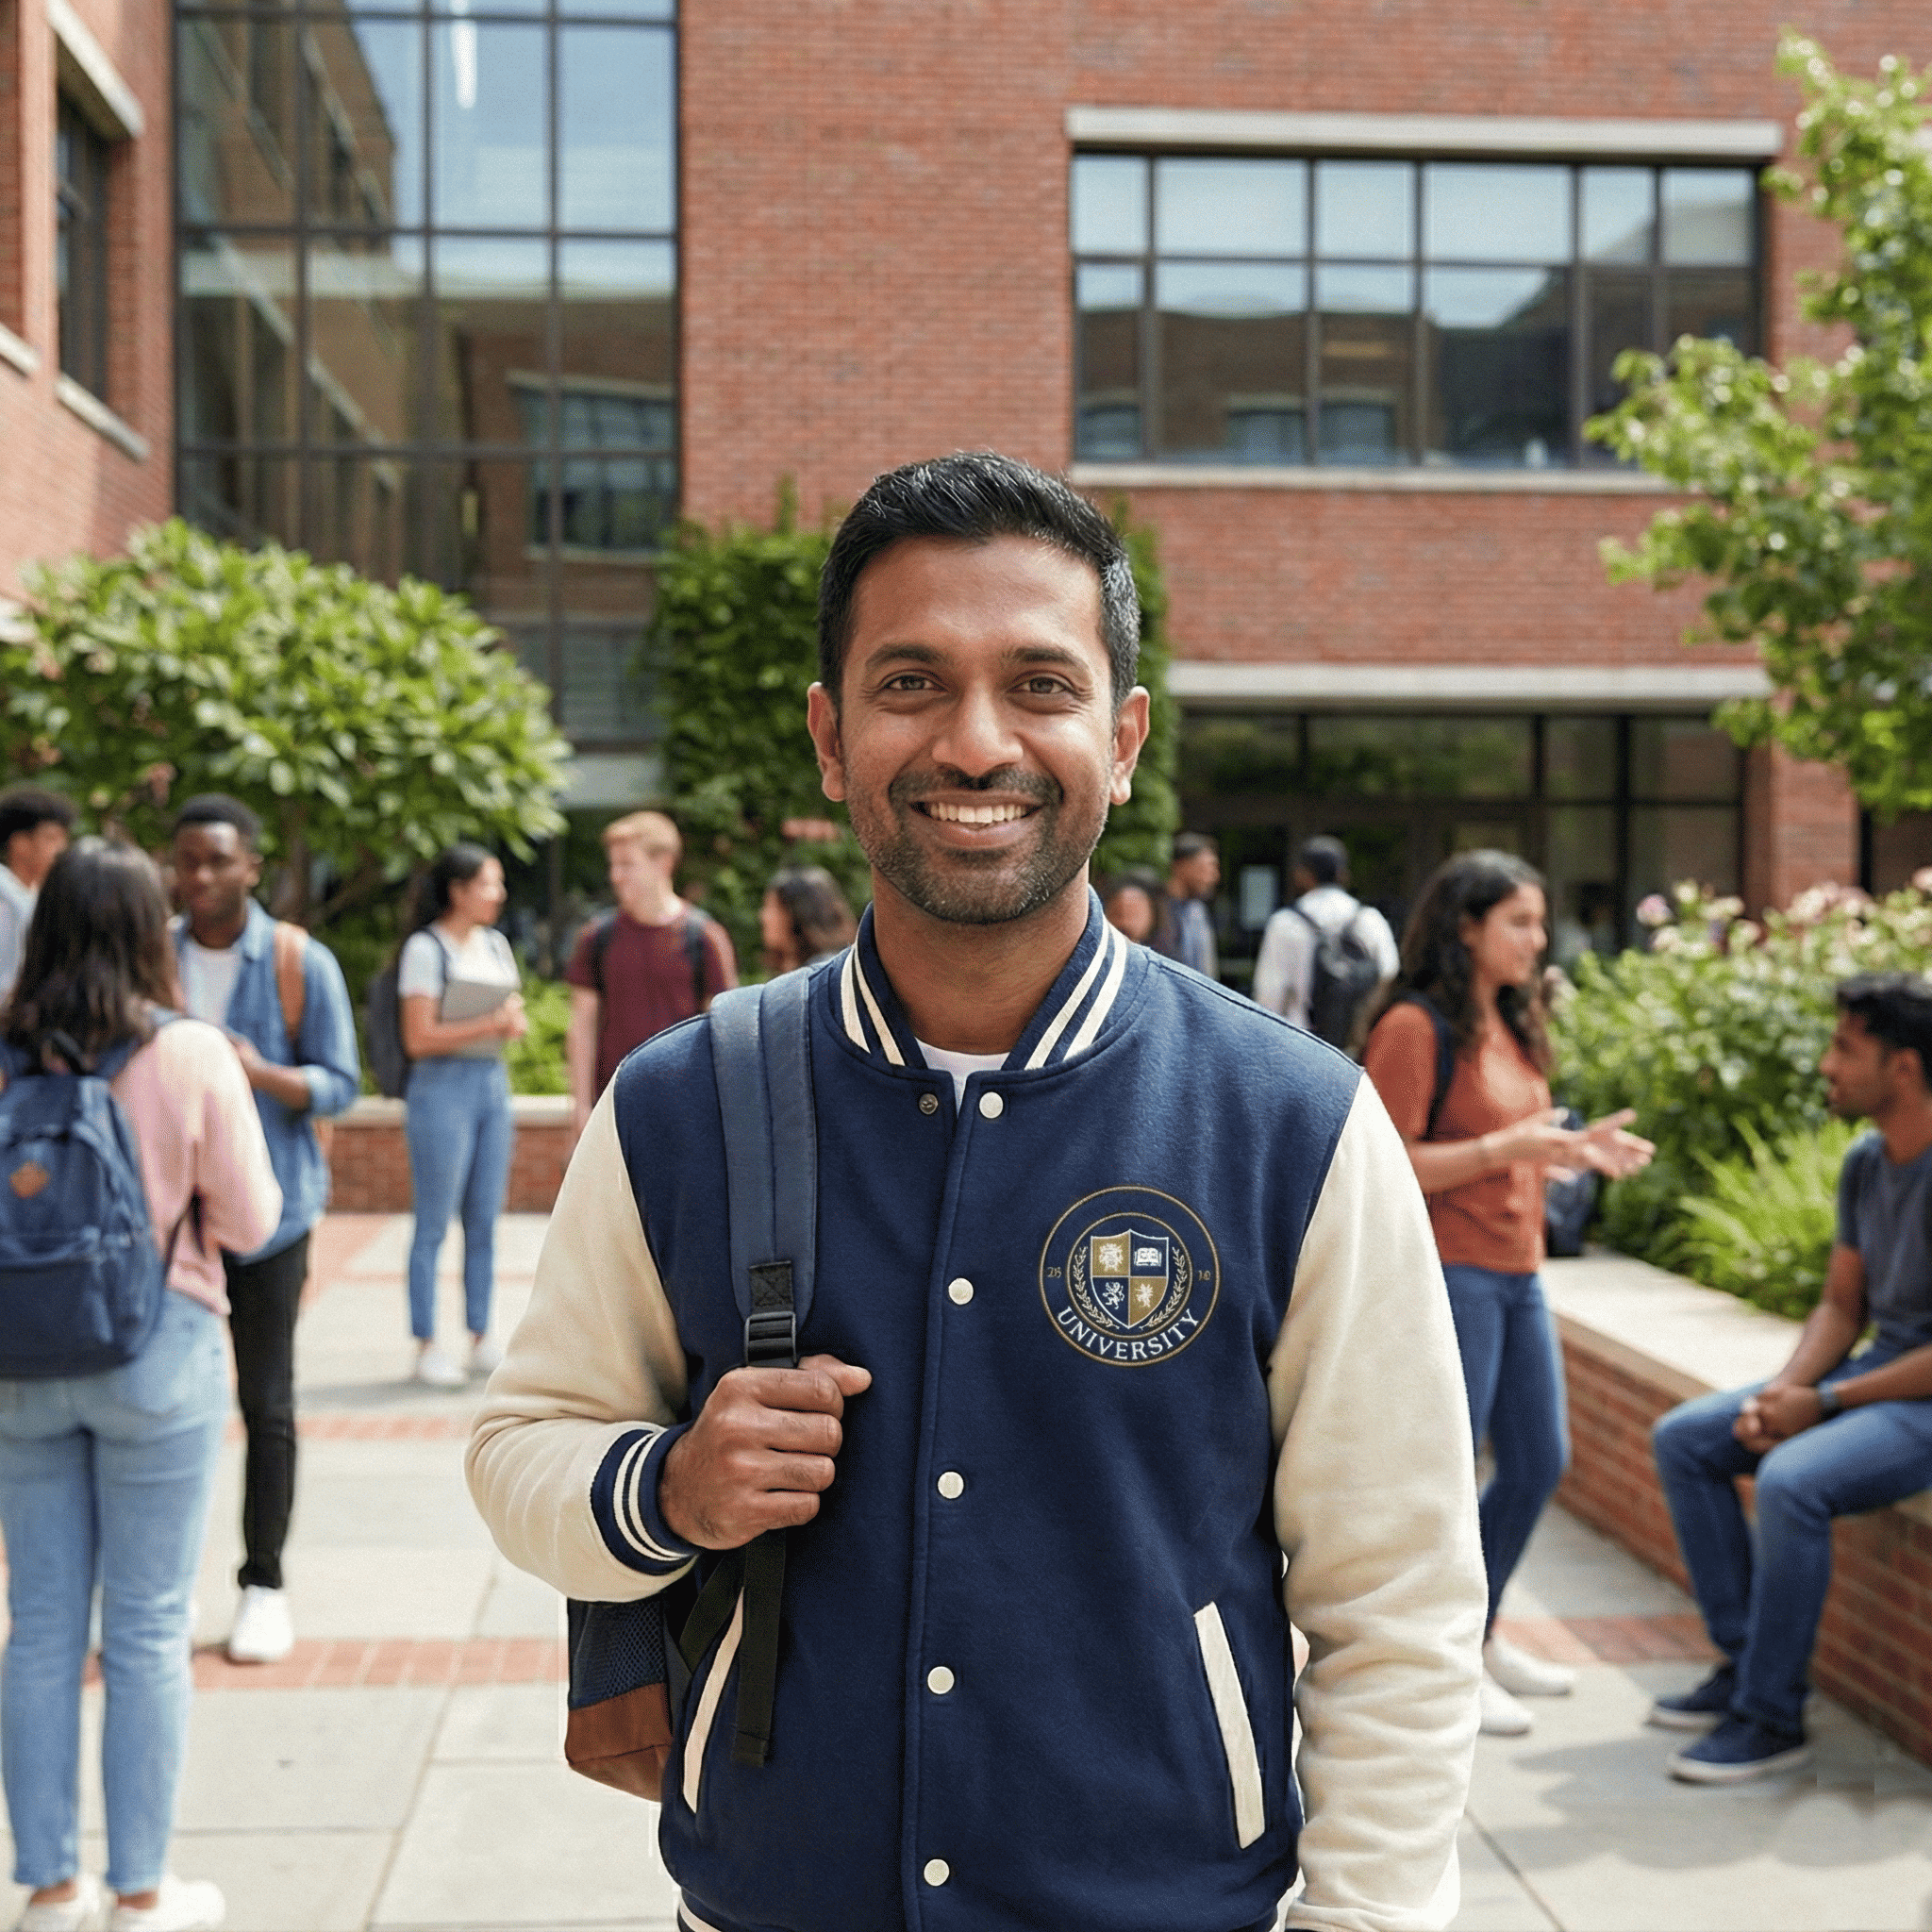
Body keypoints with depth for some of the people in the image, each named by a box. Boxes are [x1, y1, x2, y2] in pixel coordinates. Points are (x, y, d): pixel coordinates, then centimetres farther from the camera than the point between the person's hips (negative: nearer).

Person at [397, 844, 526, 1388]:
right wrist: (490, 1024, -14)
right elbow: (419, 1038, -12)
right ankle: (427, 1347, 4)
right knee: (434, 1224, -2)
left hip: (493, 1084, 7)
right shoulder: (425, 949, -8)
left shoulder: (496, 945, 13)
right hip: (443, 1088, -7)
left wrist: (515, 1022, -5)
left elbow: (515, 1020, 18)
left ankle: (482, 1340, 16)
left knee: (485, 1221, 9)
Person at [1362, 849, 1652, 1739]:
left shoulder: (1510, 1025, 14)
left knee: (1539, 1463, 14)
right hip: (1446, 1273, -9)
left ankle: (1480, 1633, 31)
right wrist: (1511, 1145, -22)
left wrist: (1575, 1148, 4)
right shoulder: (1415, 1026, -14)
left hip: (1516, 1272, 9)